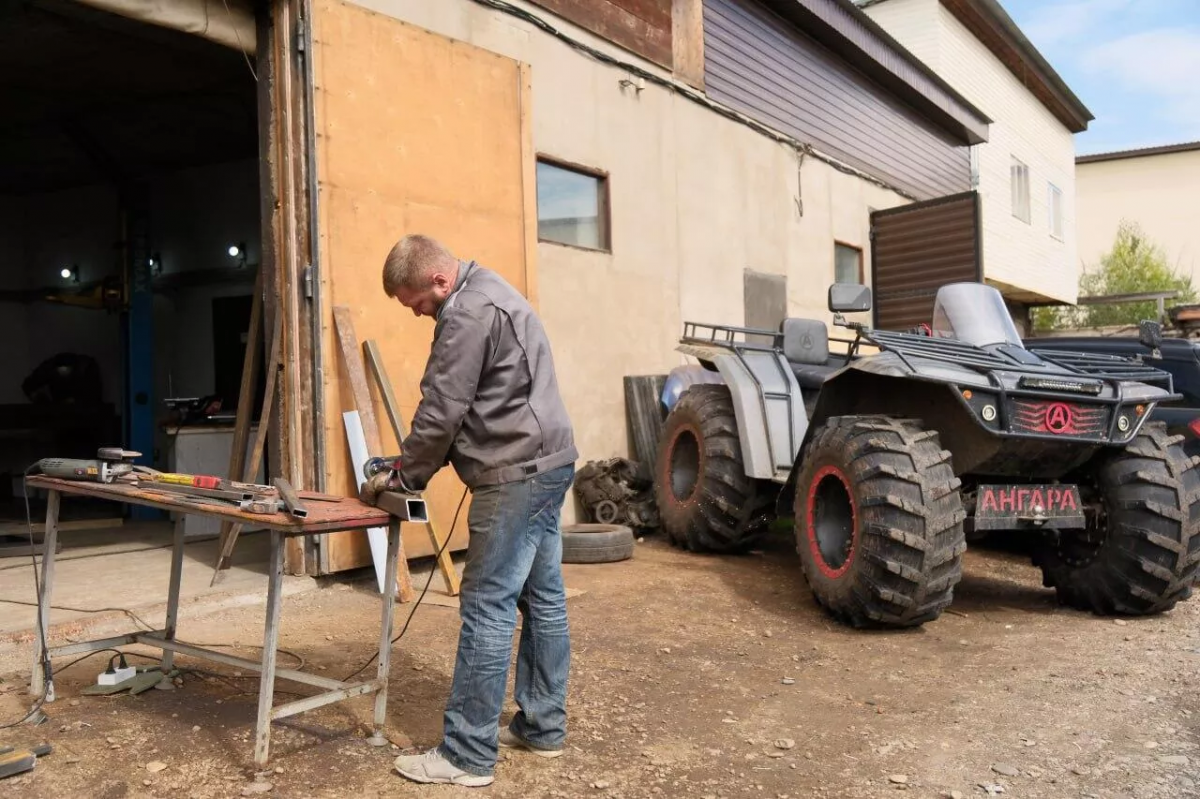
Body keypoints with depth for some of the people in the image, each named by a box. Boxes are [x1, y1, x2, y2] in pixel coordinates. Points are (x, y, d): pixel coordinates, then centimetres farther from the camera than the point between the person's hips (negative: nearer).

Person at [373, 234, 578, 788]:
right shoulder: (489, 294, 19)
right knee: (542, 598, 14)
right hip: (547, 462, 11)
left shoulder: (467, 313, -14)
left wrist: (407, 478, -1)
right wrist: (420, 465, 14)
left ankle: (467, 756, 1)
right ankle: (542, 726, 24)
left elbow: (441, 410, -16)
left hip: (518, 473, -11)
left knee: (488, 608, -6)